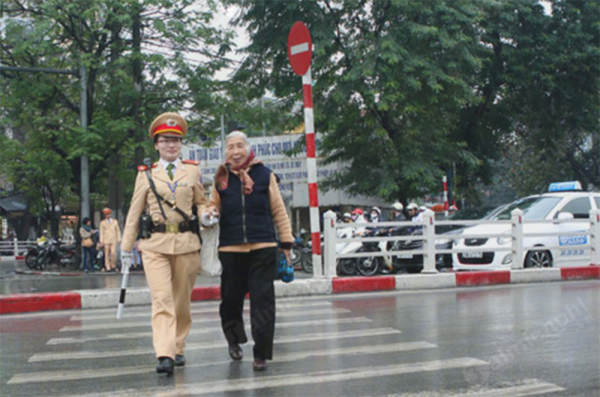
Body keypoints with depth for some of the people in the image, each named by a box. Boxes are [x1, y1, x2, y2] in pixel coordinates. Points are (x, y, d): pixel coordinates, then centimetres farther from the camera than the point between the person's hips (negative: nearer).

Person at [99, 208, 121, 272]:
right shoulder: (102, 223, 8)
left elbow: (118, 231, 12)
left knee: (113, 253, -12)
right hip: (106, 241, 0)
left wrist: (119, 239, 4)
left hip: (113, 240, 0)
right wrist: (101, 241, -2)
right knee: (107, 254, -3)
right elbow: (101, 232, 5)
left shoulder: (115, 222, 11)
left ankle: (113, 266, 4)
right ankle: (108, 267, 1)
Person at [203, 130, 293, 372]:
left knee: (262, 300, -4)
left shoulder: (264, 175, 5)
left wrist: (286, 241, 7)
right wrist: (208, 213, -5)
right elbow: (213, 205, 19)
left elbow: (278, 210, 9)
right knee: (231, 298, 9)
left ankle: (261, 353, 5)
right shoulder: (221, 179, 8)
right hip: (230, 249, 2)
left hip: (263, 248, -1)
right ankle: (234, 340, 36)